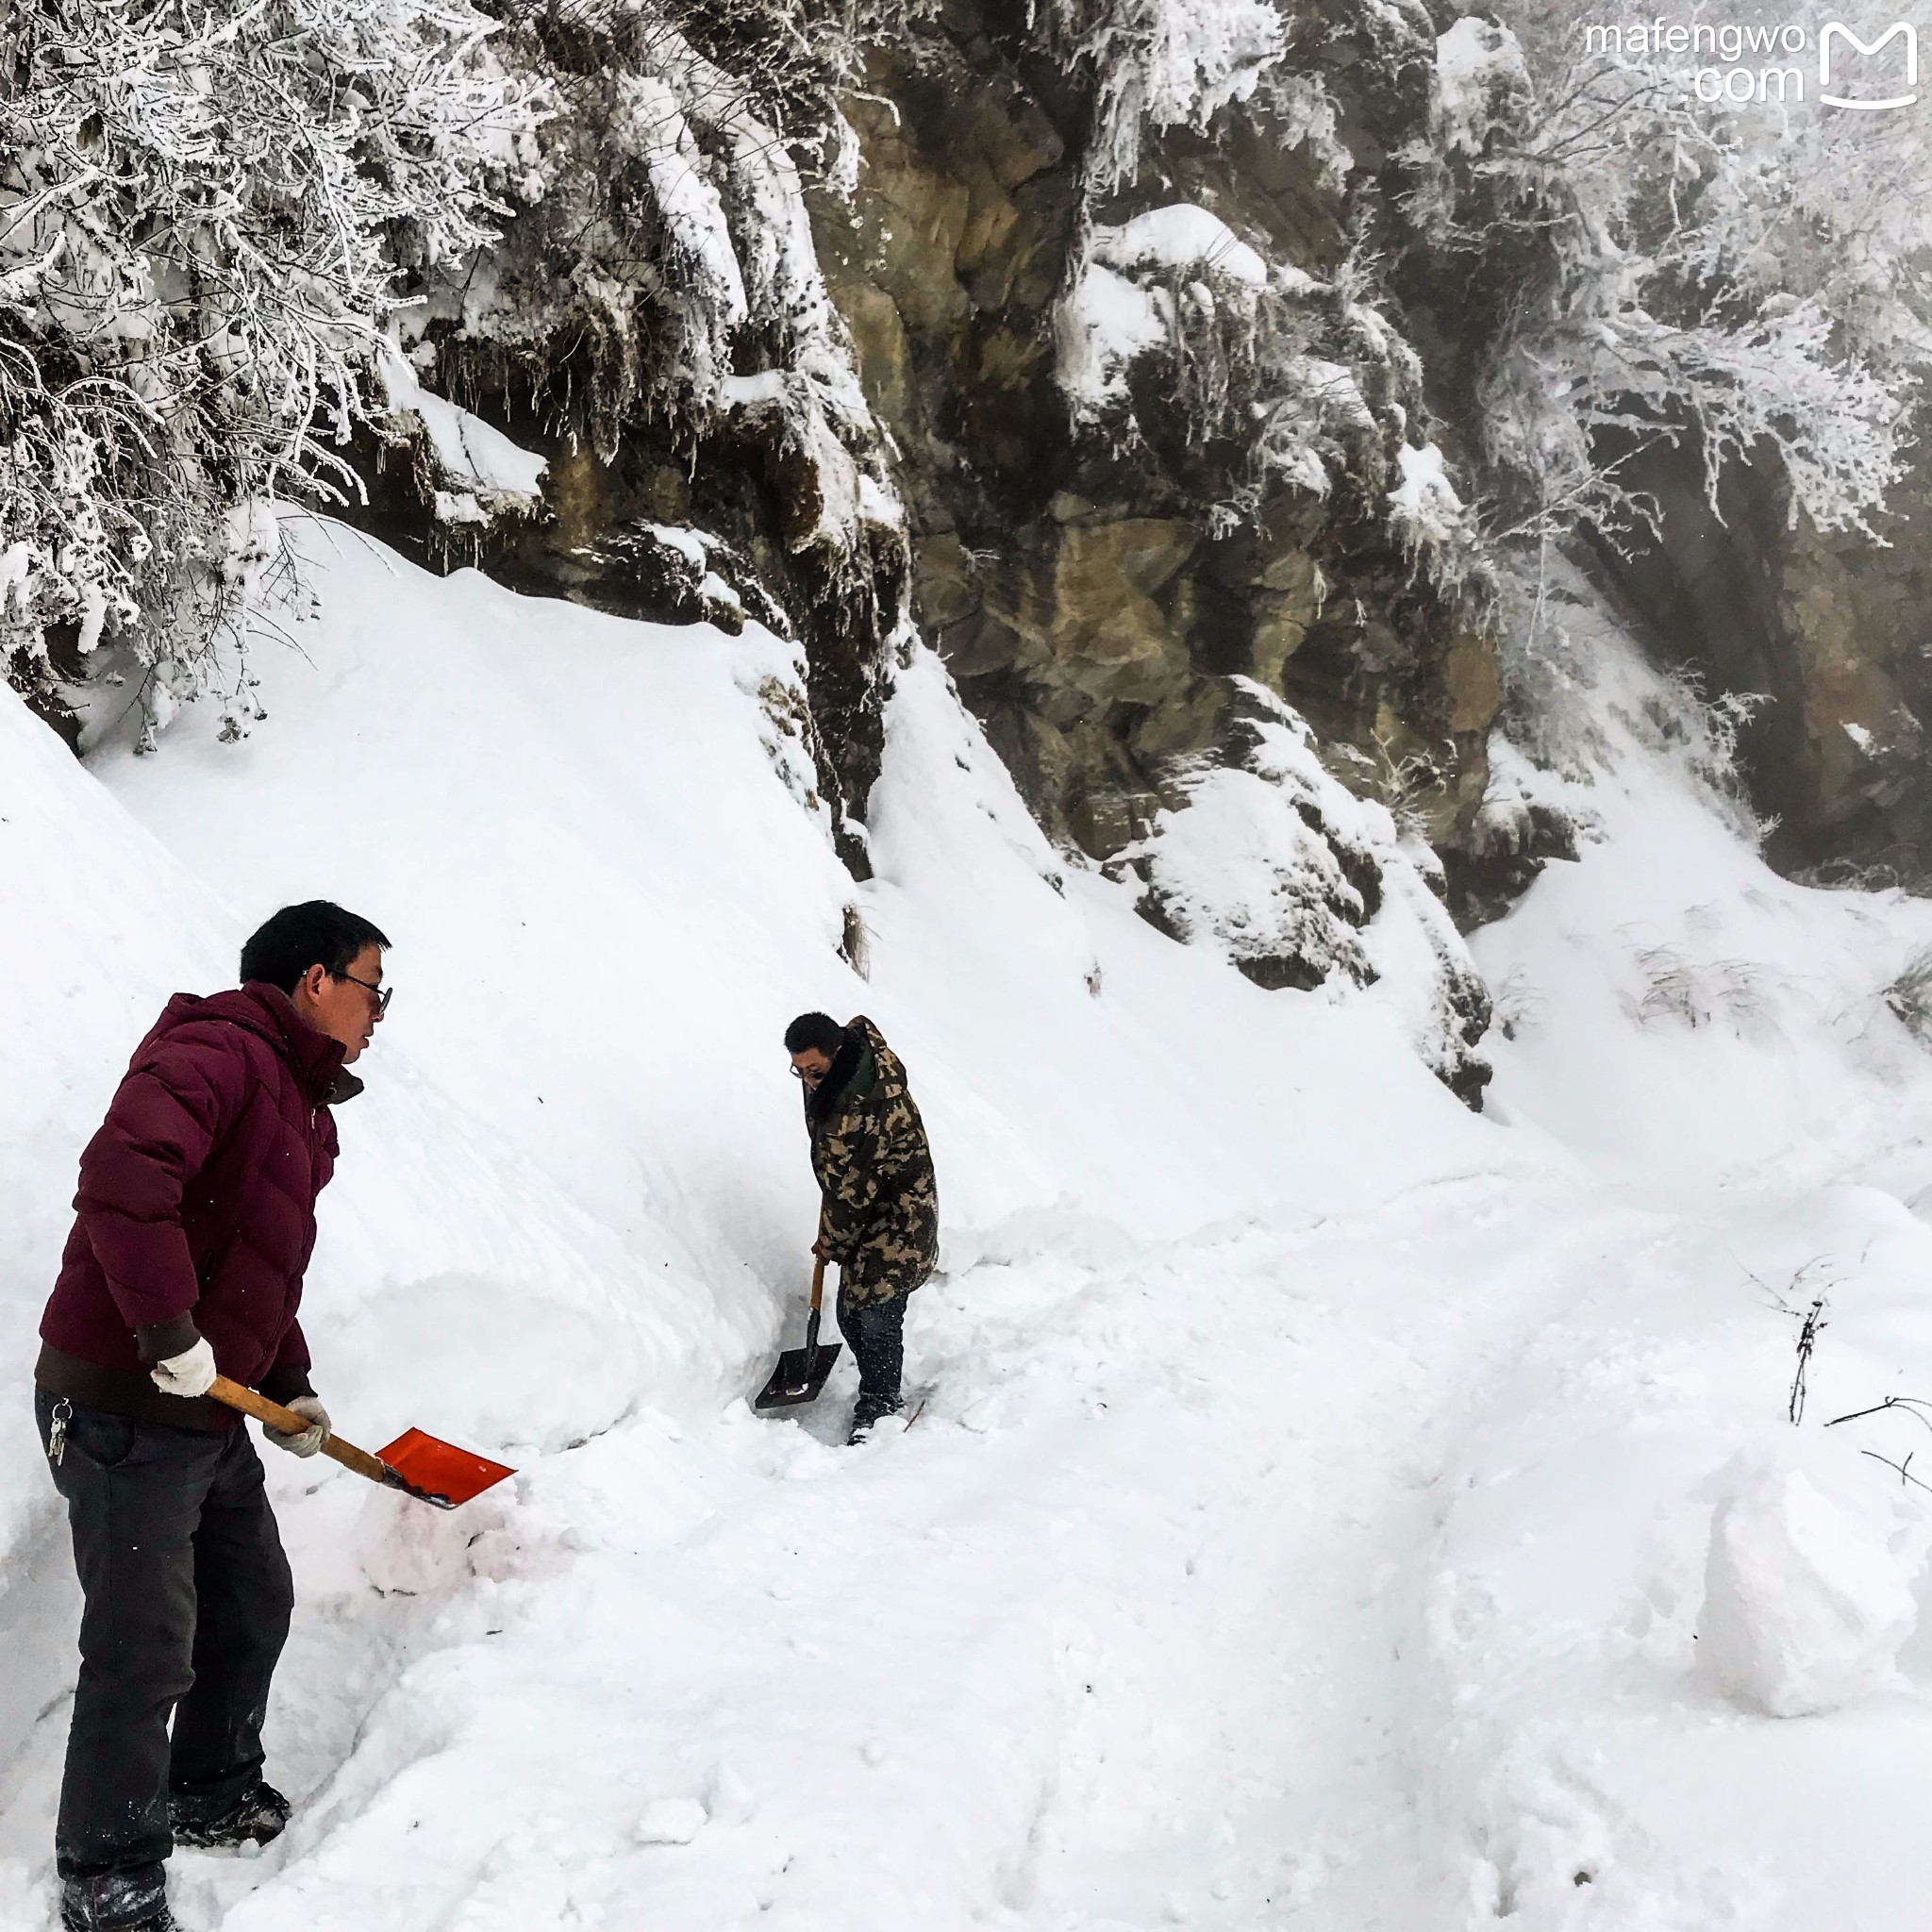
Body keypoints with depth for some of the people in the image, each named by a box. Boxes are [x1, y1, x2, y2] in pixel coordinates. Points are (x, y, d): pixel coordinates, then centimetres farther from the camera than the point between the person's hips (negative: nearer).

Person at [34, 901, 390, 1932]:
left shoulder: (304, 1110, 16)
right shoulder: (217, 1051, -18)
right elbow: (123, 1176, -34)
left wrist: (289, 1386, 15)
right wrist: (170, 1333, -31)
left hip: (210, 1413, 10)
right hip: (122, 1409, -10)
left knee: (255, 1604, 20)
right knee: (146, 1647, -4)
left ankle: (211, 1794, 40)